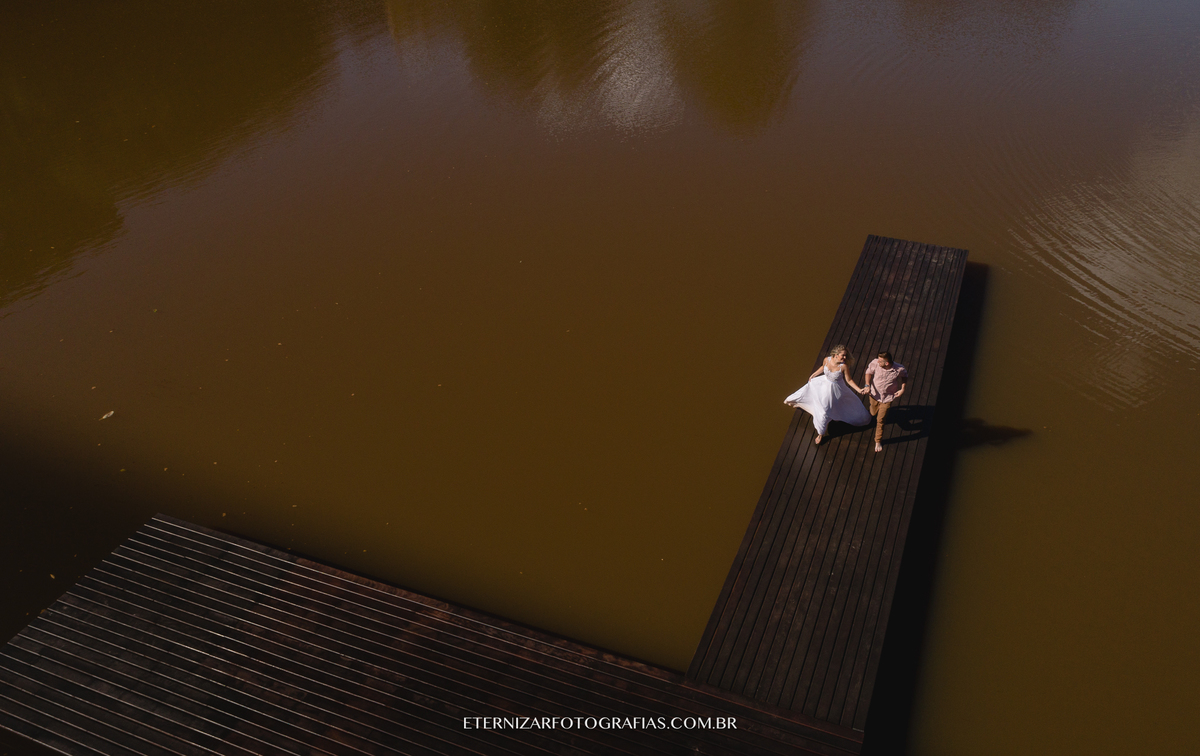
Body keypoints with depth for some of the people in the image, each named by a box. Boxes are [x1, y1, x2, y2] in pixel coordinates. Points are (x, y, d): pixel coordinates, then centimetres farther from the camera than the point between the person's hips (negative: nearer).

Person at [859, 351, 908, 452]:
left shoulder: (899, 369, -27)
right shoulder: (875, 363, -27)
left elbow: (905, 376, -2)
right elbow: (868, 372, -5)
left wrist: (903, 389, -13)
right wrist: (867, 385, -18)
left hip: (887, 398, -2)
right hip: (874, 394, 2)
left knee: (880, 420, 2)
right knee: (873, 413, 25)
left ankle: (878, 441, 26)